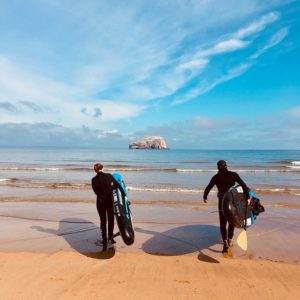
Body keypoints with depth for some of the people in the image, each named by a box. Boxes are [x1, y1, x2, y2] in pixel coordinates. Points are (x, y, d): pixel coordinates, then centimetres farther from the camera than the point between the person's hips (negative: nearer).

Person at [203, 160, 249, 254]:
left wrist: (205, 197, 20)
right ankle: (230, 240, 32)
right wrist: (247, 197, -9)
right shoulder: (233, 174, -2)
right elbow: (243, 185, -10)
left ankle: (225, 242, -11)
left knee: (223, 224, 7)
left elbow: (207, 189, 2)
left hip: (222, 201, -1)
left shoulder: (216, 177, -2)